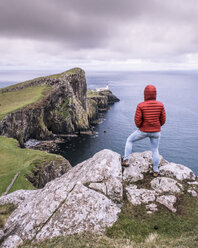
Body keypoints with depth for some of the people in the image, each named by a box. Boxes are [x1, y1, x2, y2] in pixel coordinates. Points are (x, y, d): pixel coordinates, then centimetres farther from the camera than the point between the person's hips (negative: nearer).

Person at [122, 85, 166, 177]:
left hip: (143, 131, -2)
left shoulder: (141, 105, -20)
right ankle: (155, 171, 32)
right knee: (155, 150, 22)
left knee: (129, 140, 23)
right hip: (156, 132, 3)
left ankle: (126, 160, 22)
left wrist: (139, 127, 5)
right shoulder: (160, 105, -12)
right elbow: (163, 120, -4)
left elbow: (137, 121, -18)